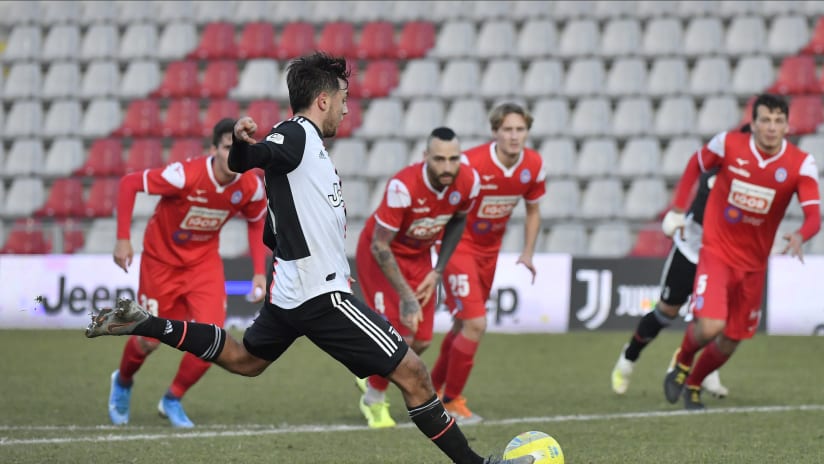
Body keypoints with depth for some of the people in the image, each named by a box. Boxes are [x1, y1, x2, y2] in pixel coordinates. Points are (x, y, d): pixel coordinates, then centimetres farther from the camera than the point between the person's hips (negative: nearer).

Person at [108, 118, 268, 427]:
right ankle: (123, 382, 39)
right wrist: (123, 239, -24)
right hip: (162, 259, -3)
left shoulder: (250, 187, -16)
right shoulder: (186, 175, -30)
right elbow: (129, 183, -23)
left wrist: (259, 272, -1)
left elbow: (256, 222, 7)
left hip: (204, 260, 3)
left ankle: (173, 400, 11)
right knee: (150, 340, 2)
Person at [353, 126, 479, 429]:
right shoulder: (403, 187, -37)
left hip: (419, 255, 5)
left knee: (421, 342, 2)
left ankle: (370, 378, 32)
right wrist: (405, 296, -28)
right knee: (398, 335, -15)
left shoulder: (468, 182, -21)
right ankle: (374, 403, 12)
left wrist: (438, 272, -3)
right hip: (381, 254, -5)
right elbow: (380, 246, -28)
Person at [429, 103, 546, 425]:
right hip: (459, 244, -6)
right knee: (475, 324, -15)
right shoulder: (471, 163, -26)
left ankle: (433, 389, 36)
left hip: (490, 250, 6)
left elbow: (532, 210, 10)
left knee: (464, 325, 16)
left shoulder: (533, 166, -8)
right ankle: (451, 401, 1)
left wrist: (527, 253, 1)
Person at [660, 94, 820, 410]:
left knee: (730, 342, 10)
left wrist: (800, 236, -43)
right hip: (716, 251, -2)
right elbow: (696, 163, 7)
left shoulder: (801, 164, -14)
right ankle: (682, 364, 13)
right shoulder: (728, 145, -14)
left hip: (754, 262, 3)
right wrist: (678, 208, 3)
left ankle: (693, 384, 40)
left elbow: (814, 217, -21)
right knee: (709, 327, -22)